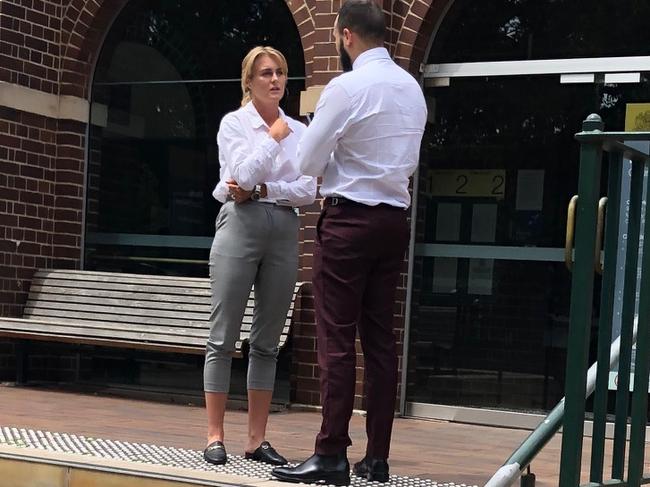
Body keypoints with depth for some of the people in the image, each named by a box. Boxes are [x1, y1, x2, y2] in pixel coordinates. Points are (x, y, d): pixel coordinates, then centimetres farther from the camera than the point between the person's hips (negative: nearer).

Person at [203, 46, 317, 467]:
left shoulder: (299, 130, 12)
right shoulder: (234, 122, 2)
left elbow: (308, 192, 1)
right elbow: (243, 175, -14)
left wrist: (260, 190, -9)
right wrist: (274, 138, -4)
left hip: (284, 232, 4)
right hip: (241, 226, -4)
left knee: (267, 341, 5)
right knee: (224, 336, -3)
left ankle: (258, 439, 9)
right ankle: (215, 436, 1)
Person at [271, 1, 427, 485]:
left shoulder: (347, 87, -12)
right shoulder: (412, 87, 11)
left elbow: (308, 162, -7)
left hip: (350, 218, -7)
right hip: (395, 218, 7)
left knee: (337, 339, -5)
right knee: (380, 338, 7)